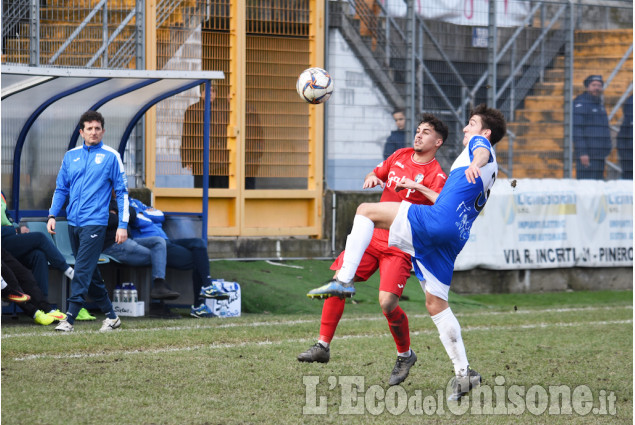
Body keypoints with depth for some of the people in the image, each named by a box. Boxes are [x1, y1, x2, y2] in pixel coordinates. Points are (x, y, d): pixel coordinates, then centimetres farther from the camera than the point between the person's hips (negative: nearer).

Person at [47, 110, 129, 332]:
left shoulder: (111, 157, -1)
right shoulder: (71, 156, 11)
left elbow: (122, 192, 0)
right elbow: (61, 189, 16)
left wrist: (123, 225, -5)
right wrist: (52, 215, 3)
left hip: (94, 223, -6)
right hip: (73, 222, 6)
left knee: (83, 271, -13)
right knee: (90, 272, 10)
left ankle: (70, 318, -17)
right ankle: (110, 315, 20)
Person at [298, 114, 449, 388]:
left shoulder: (436, 175, -8)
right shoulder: (400, 156, 11)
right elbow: (377, 173, 26)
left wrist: (418, 187, -32)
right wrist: (372, 177, 4)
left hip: (399, 248, -6)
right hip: (372, 237, 6)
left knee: (387, 303, -19)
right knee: (339, 282, -5)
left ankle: (405, 356, 6)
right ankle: (323, 346, 4)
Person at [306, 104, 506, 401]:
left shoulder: (480, 144, 8)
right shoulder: (491, 172, 35)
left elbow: (482, 153, -20)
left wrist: (475, 164, -45)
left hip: (438, 220, -9)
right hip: (455, 238, 9)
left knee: (366, 210, -6)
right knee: (435, 304, 13)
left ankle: (345, 279, -21)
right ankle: (463, 373, 9)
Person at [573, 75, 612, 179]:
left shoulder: (599, 104, 19)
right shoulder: (580, 104, -9)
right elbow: (576, 129, -16)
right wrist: (582, 153, -22)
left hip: (599, 154, 9)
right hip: (586, 155, -9)